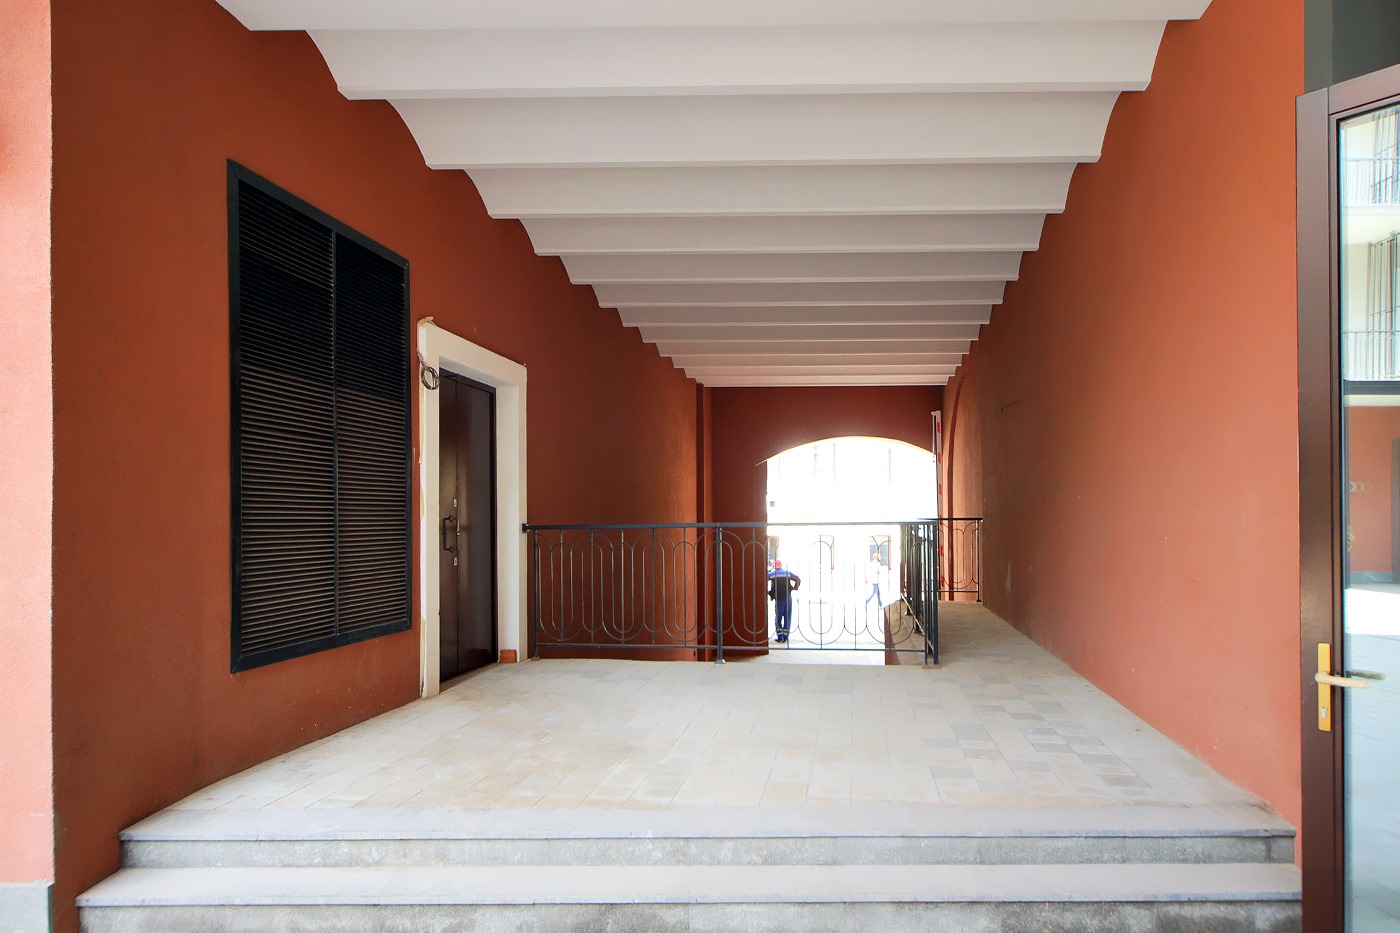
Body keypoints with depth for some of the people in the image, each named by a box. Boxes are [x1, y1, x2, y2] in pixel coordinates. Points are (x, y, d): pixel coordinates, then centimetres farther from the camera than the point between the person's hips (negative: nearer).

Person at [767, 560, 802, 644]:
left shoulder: (771, 574, -1)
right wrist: (795, 588, 10)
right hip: (788, 598, 2)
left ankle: (780, 636, 1)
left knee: (778, 617, 8)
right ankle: (785, 636, 7)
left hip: (778, 599, -2)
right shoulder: (788, 573, 4)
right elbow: (798, 579, 1)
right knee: (787, 617, 9)